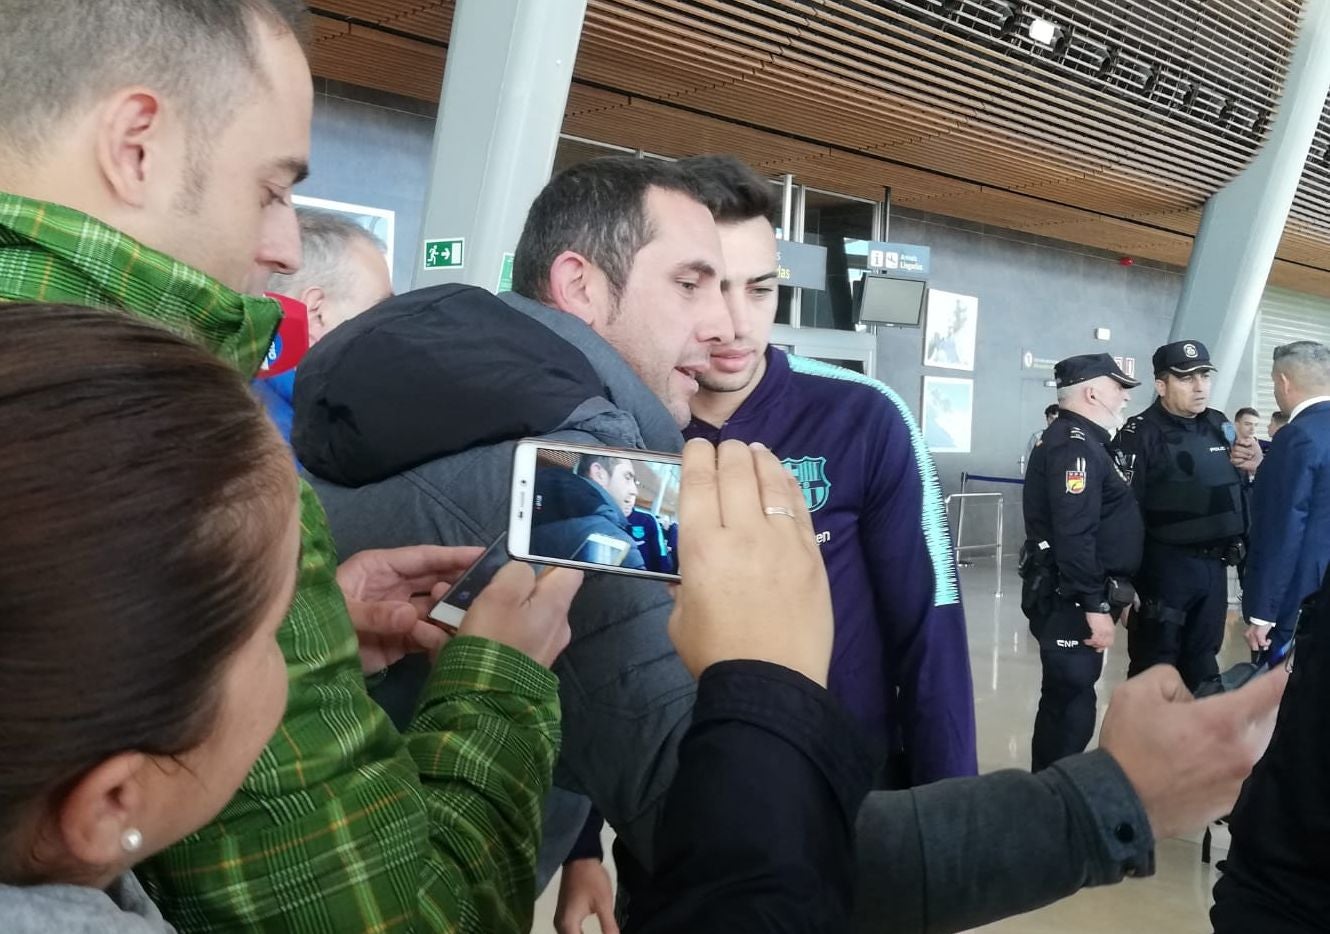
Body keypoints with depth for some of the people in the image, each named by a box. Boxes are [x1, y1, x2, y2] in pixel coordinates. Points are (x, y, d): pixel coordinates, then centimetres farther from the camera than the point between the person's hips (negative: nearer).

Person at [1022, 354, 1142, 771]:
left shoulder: (1083, 441, 17)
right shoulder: (1075, 444, -17)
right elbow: (1073, 536, -26)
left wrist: (1116, 592, 23)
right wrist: (1095, 605, -24)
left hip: (1078, 597, 11)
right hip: (1071, 600, -11)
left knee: (1066, 699, 18)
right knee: (1071, 704, -5)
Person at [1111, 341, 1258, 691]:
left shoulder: (1220, 425, 9)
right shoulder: (1141, 434, -13)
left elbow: (1236, 490, 22)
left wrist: (1256, 466, -1)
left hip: (1215, 564, 7)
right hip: (1165, 565, -7)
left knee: (1202, 659, 17)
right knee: (1154, 664, 3)